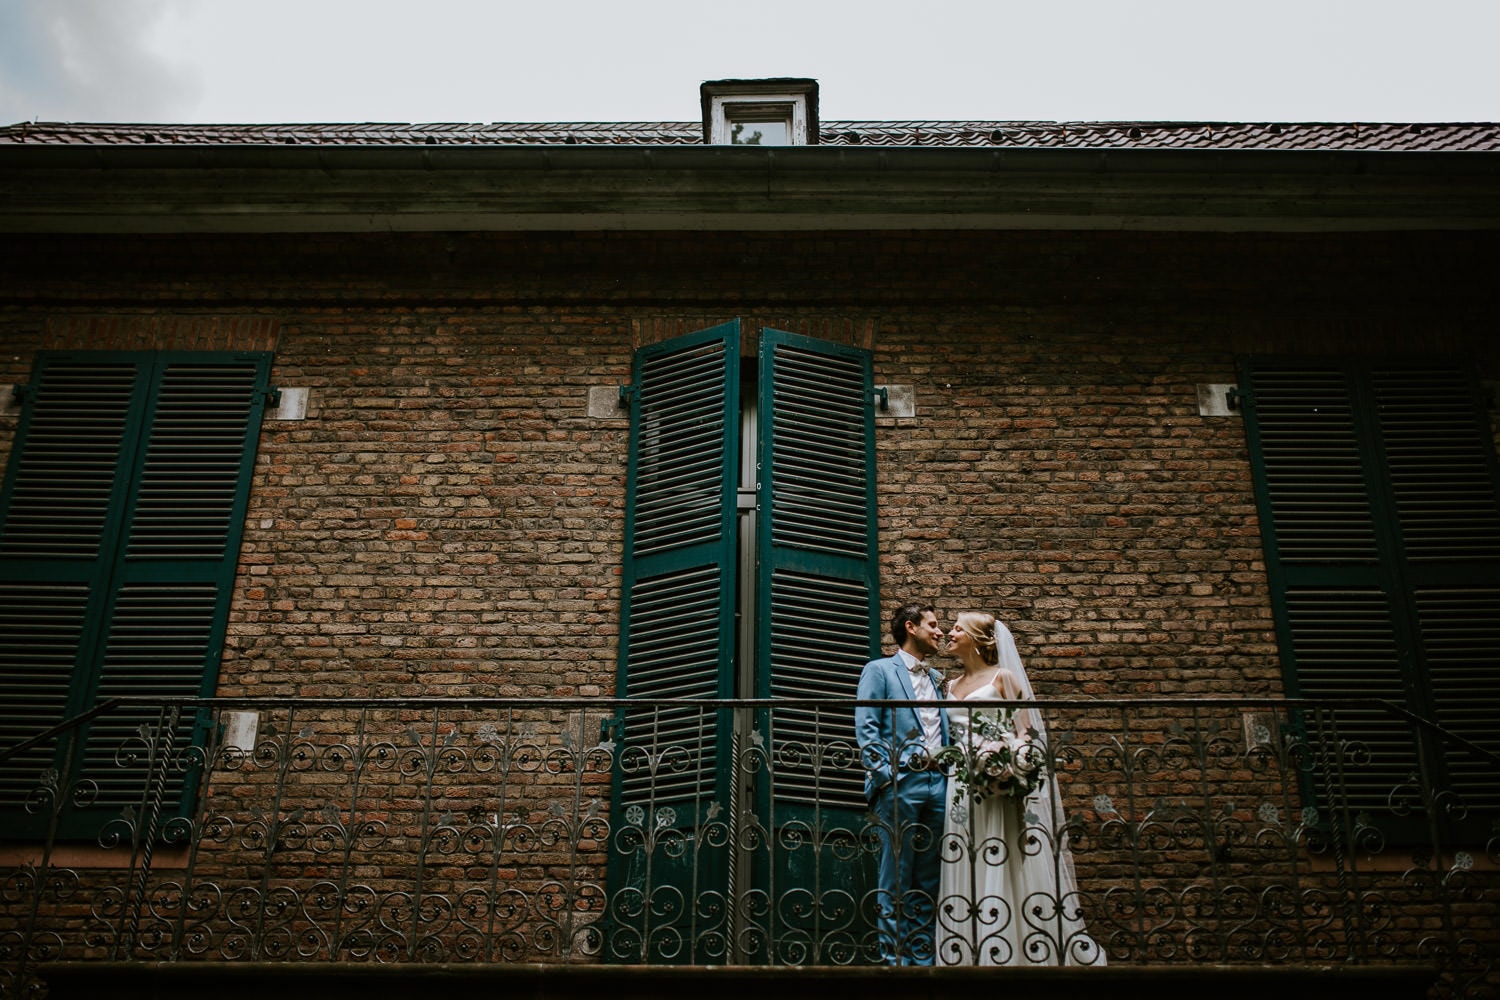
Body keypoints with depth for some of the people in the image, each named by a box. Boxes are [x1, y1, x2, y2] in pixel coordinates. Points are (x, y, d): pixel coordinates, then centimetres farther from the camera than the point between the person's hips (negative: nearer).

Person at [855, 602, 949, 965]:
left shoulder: (936, 679, 22)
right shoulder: (879, 670, 3)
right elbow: (866, 728, -6)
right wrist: (885, 776, -14)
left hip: (937, 784, 6)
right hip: (900, 784, -6)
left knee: (928, 879, 8)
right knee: (896, 878, -4)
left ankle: (922, 957, 13)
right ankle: (894, 959, 1)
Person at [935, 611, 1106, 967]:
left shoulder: (1003, 677, 1)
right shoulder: (952, 686, 19)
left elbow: (1026, 732, -6)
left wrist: (1010, 767, -19)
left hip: (997, 787, -6)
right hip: (960, 787, 6)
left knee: (1004, 871, -6)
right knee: (964, 875, 3)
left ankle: (1020, 954, -1)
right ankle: (971, 956, 6)